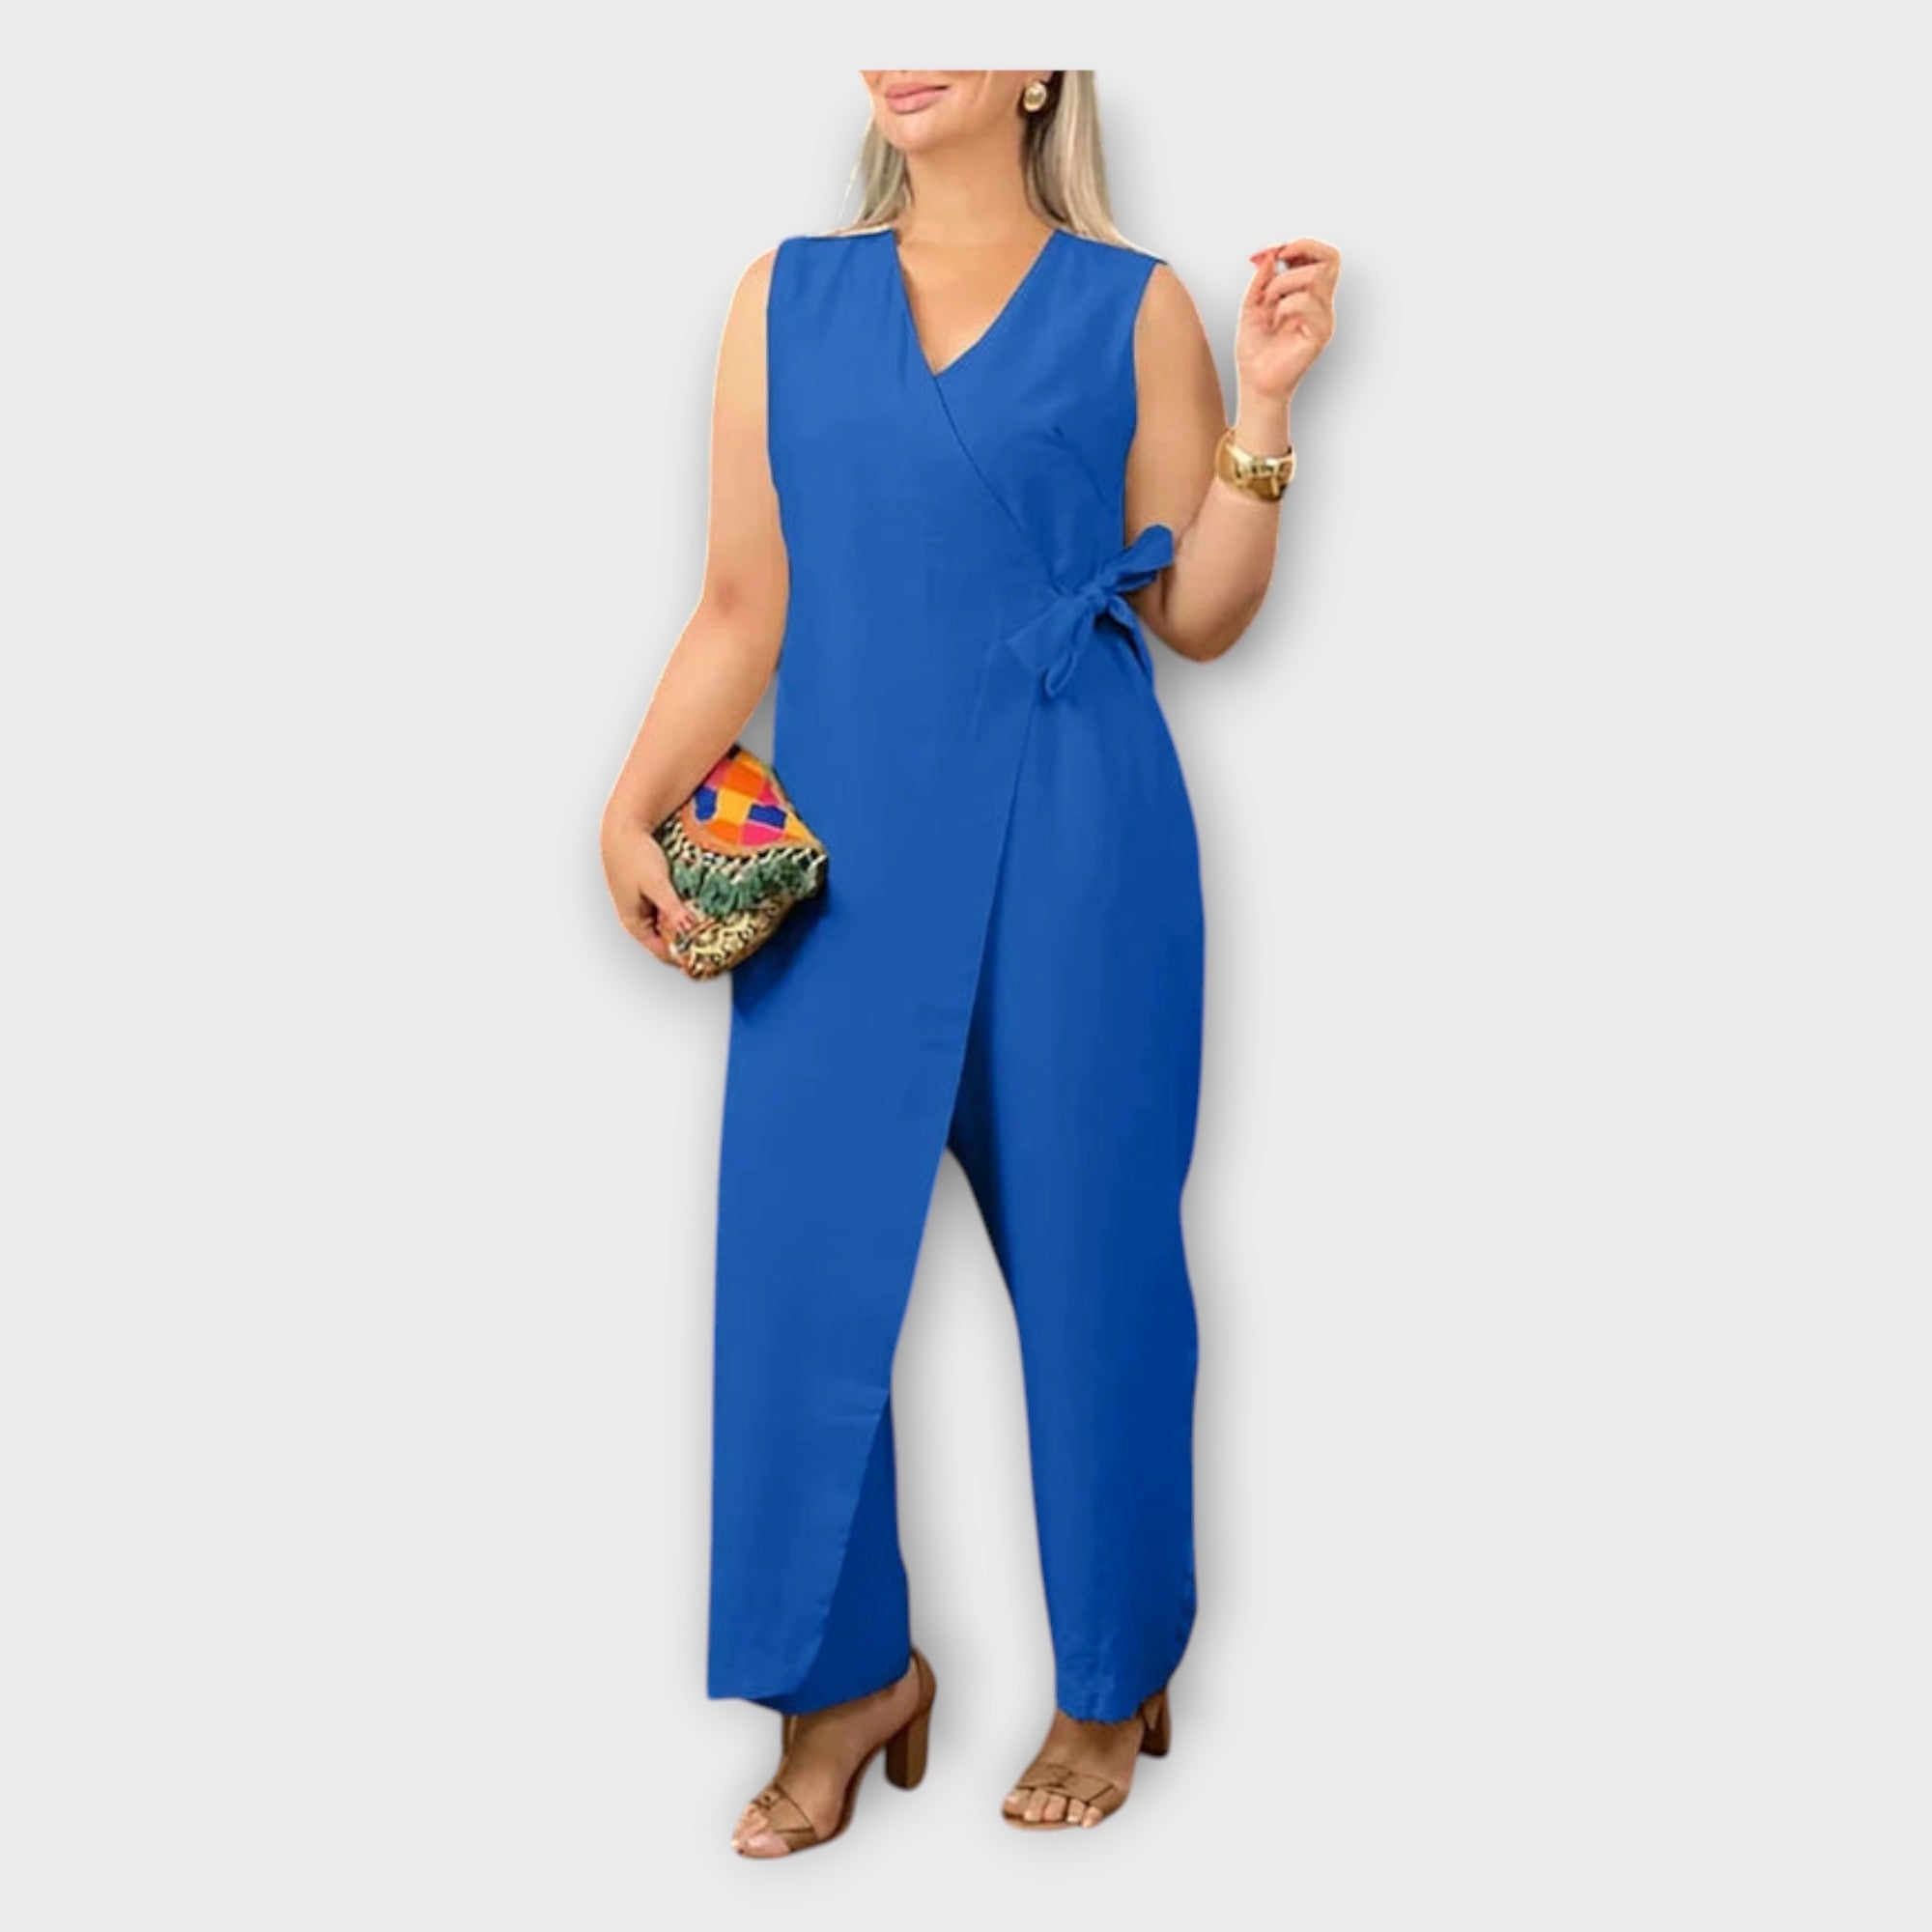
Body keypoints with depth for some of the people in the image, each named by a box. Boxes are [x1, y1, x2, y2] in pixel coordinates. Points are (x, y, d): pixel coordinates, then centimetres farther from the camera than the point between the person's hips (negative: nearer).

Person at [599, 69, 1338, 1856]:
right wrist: (636, 806, -2)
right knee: (806, 1250, 2)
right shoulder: (786, 298, 10)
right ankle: (847, 1676, 21)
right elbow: (744, 606, 9)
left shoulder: (1131, 304, 4)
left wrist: (1261, 403, -9)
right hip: (841, 850, 2)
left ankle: (1115, 1681, 25)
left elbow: (1199, 612, 2)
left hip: (1072, 848, -2)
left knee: (1089, 1250, 6)